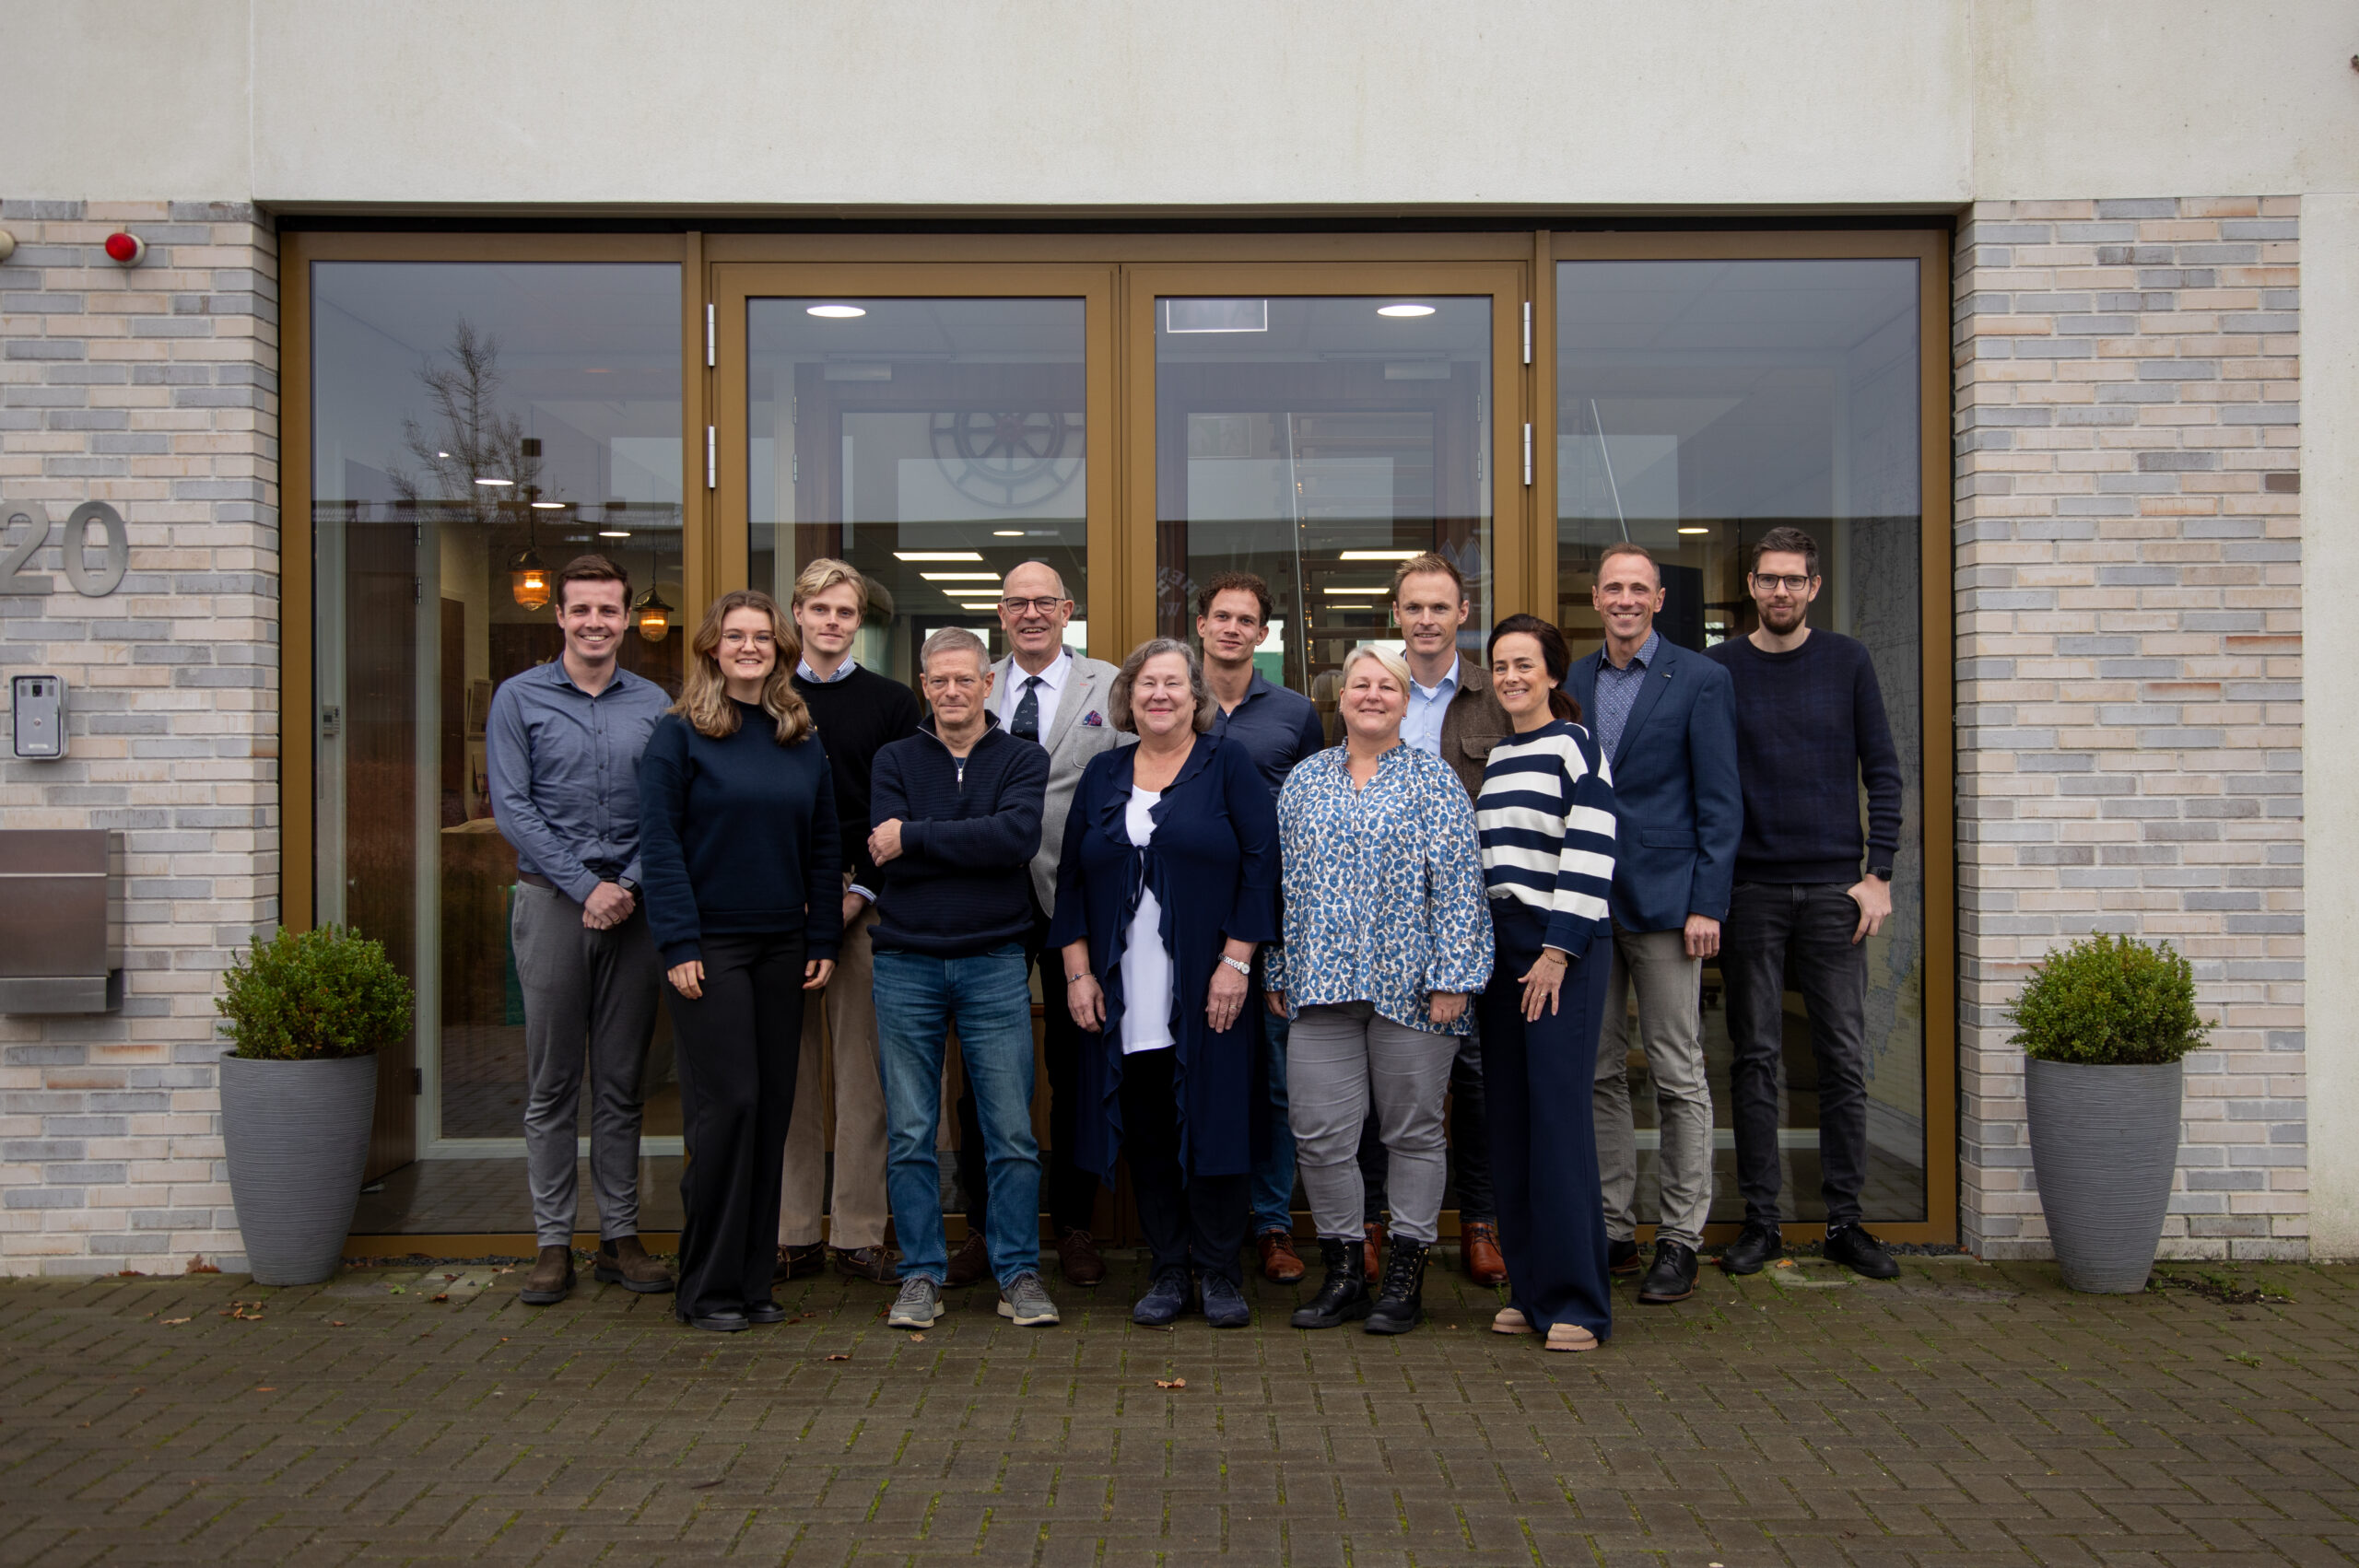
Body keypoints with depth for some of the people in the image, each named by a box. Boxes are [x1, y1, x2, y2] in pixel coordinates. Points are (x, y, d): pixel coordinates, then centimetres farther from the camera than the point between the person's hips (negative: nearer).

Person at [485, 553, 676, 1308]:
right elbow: (512, 808, -4)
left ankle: (620, 1235, 15)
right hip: (552, 900, -2)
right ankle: (553, 1241, 10)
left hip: (633, 905, 2)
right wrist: (586, 885, -11)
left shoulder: (654, 704, 8)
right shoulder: (520, 698, 2)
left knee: (622, 1083, 7)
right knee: (552, 1083, 2)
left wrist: (629, 886, -9)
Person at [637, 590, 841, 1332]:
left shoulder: (803, 740, 11)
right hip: (710, 946, -5)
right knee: (726, 1105, -6)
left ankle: (752, 1279, 16)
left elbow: (824, 846, 12)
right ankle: (708, 1286, 7)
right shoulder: (679, 735, -2)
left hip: (783, 947, 5)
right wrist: (679, 944, -13)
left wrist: (823, 940, 5)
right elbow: (661, 843, -7)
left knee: (773, 1108, 6)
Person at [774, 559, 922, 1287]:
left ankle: (858, 1234, 7)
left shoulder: (892, 702, 8)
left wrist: (860, 892, -8)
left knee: (862, 1071, 0)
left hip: (863, 904, -1)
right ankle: (793, 1234, 11)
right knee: (789, 1072, 3)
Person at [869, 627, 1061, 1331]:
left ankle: (1019, 1273, 13)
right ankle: (921, 1276, 17)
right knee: (909, 1135, 6)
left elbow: (1019, 836, -16)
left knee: (1012, 1134, 1)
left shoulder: (1023, 760, 5)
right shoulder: (895, 761, 8)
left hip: (994, 962, -1)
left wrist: (916, 837, -14)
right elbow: (885, 858, -7)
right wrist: (975, 845, -11)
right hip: (906, 963, 1)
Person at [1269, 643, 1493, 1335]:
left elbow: (1457, 883, -4)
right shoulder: (1305, 780, 12)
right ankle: (1343, 1271, 15)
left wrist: (1451, 975, -10)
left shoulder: (1435, 781, 2)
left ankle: (1406, 1273, 17)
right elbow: (1285, 882, 14)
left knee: (1413, 1130, 5)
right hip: (1322, 985, 3)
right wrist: (1278, 973, 11)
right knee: (1319, 1131, 0)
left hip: (1410, 985, -3)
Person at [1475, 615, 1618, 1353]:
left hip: (1562, 948, -7)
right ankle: (1530, 1290, 15)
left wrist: (1558, 952, -15)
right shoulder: (1495, 756, 18)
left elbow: (1591, 856, -11)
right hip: (1500, 945, 7)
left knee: (1558, 1116, -8)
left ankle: (1578, 1300, -1)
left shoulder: (1573, 744, -4)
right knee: (1509, 1119, 7)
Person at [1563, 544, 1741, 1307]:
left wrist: (1707, 904, -11)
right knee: (1598, 1073, 9)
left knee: (1678, 1077, 1)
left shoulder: (1700, 680, -1)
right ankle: (1612, 1229, 19)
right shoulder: (1571, 683, 11)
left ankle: (1680, 1238, 10)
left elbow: (1720, 803, -4)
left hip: (1664, 901, -4)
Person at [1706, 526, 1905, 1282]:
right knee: (1755, 1059, 4)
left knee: (1844, 1061, 3)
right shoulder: (1719, 668, 4)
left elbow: (1882, 771, 6)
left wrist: (1878, 873, -2)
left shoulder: (1846, 661, 6)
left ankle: (1845, 1220, 12)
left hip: (1834, 887, 1)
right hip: (1750, 889, 0)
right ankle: (1760, 1220, 12)